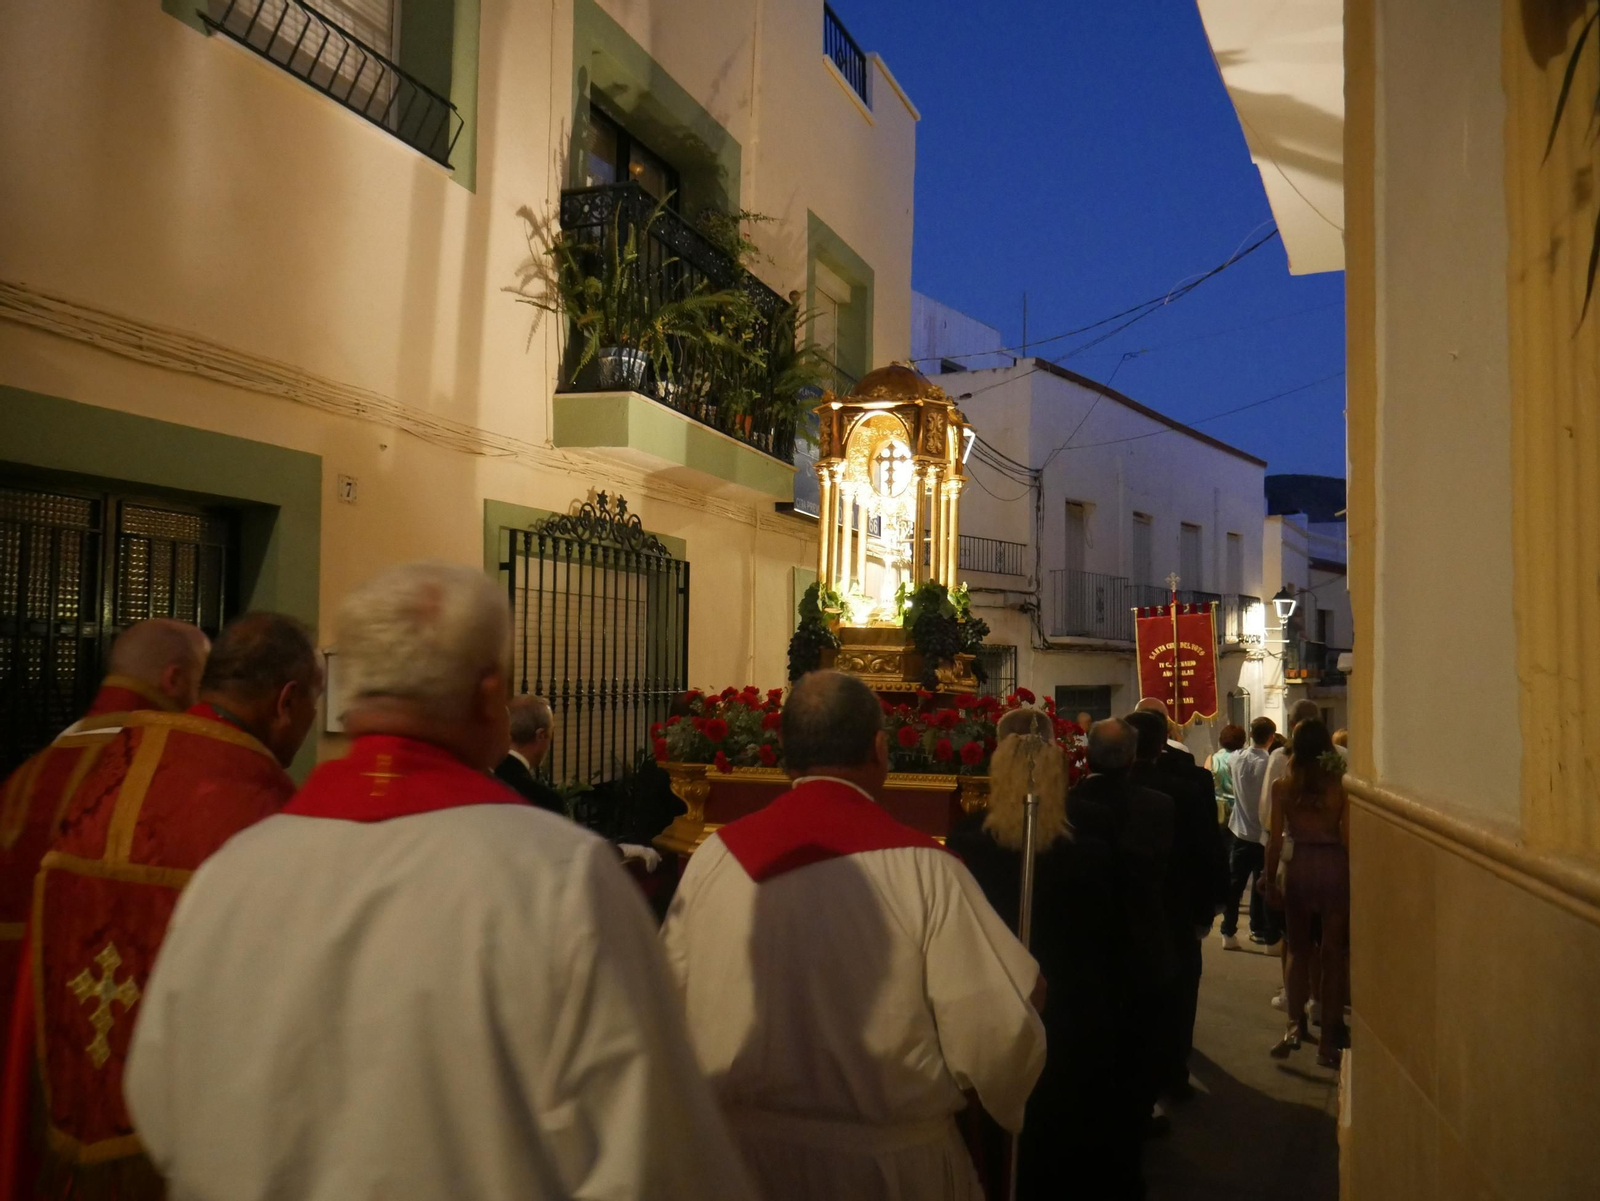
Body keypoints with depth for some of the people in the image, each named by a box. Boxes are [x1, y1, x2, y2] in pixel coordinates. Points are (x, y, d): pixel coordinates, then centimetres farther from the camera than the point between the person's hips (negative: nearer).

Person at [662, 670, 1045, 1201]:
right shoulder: (923, 868, -20)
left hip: (738, 1151, 3)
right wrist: (1024, 996, 1)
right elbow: (997, 1038, -21)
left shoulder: (715, 855, -8)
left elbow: (667, 1002, 2)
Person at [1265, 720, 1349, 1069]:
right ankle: (1328, 1041, 14)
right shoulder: (1340, 785, -8)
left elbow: (1275, 841, -3)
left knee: (1298, 949, 18)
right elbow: (1348, 839, -8)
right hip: (1335, 868, -1)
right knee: (1332, 954, 10)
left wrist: (1270, 880, 7)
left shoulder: (1283, 787, -5)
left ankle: (1294, 1026, 8)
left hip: (1299, 868, 1)